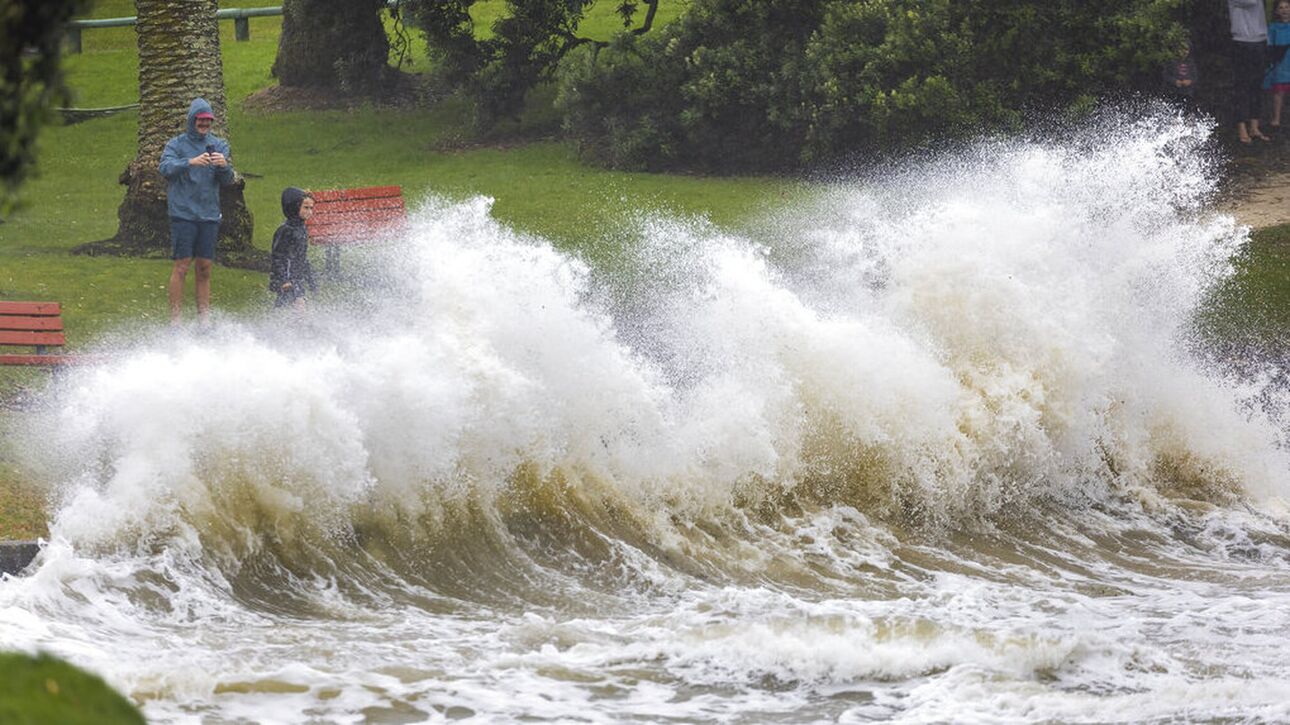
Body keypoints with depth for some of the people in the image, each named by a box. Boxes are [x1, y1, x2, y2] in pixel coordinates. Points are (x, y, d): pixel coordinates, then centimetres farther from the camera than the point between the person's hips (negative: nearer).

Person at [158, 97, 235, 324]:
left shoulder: (219, 145, 12)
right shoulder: (176, 144, 3)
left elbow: (227, 181, 4)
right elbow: (166, 168, -15)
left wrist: (224, 166, -19)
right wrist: (190, 162, -32)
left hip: (209, 214, 3)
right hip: (183, 214, -3)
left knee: (205, 268, 5)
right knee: (182, 266, -8)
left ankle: (204, 319, 8)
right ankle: (175, 319, -7)